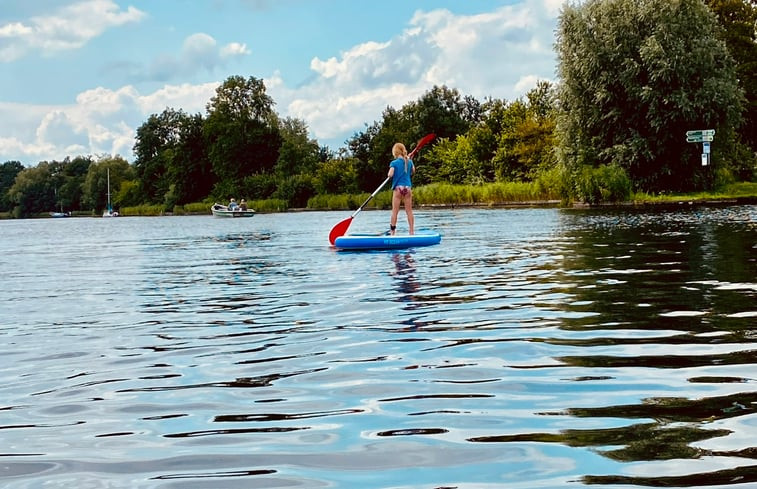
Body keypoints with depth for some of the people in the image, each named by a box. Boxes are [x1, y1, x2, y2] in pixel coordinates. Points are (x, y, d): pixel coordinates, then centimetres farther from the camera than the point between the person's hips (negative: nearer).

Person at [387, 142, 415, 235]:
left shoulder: (394, 163, -6)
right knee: (409, 211, 6)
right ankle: (412, 232, 6)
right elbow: (413, 172, 23)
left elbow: (390, 174, -16)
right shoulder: (409, 161, 7)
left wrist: (389, 173, 7)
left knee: (395, 211, 0)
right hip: (408, 187, 4)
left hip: (398, 188, -4)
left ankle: (392, 232, -1)